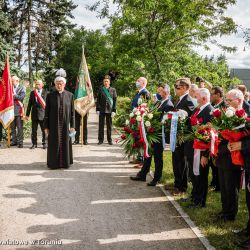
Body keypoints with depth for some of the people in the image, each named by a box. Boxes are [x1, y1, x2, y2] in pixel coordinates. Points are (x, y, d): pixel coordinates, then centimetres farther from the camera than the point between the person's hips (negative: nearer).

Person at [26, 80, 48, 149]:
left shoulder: (46, 93, 0)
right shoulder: (32, 93, 10)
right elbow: (29, 104, 12)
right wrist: (27, 114, 10)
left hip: (43, 114, -3)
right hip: (34, 114, 3)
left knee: (44, 130, 3)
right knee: (34, 130, 7)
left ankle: (44, 143, 15)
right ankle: (34, 144, 17)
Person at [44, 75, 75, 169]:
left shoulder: (70, 95, 3)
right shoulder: (50, 95, 1)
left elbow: (72, 111, 3)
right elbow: (47, 112, 1)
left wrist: (72, 126, -2)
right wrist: (46, 126, -2)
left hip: (66, 124, 1)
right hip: (54, 124, -1)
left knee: (66, 143, 7)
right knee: (54, 144, 4)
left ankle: (66, 163, 20)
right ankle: (53, 163, 15)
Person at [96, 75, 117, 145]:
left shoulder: (113, 90, 5)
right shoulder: (100, 89, 7)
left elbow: (115, 100, 2)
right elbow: (98, 100, 7)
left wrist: (114, 110, -4)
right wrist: (97, 109, -1)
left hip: (109, 110, -1)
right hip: (102, 110, 1)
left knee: (109, 125, 6)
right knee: (101, 125, 4)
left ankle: (109, 140, 15)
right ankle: (100, 140, 11)